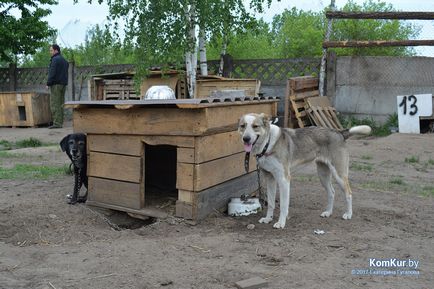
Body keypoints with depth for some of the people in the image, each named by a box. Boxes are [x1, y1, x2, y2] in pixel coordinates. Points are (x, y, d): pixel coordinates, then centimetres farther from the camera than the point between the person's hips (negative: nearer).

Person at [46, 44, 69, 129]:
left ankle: (57, 123, -12)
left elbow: (52, 73, -16)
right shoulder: (64, 60, 20)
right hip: (63, 84, 9)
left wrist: (48, 83, -12)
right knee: (60, 104, 8)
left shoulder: (55, 59, -9)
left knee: (54, 104, -9)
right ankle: (60, 123, 8)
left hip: (56, 84, -9)